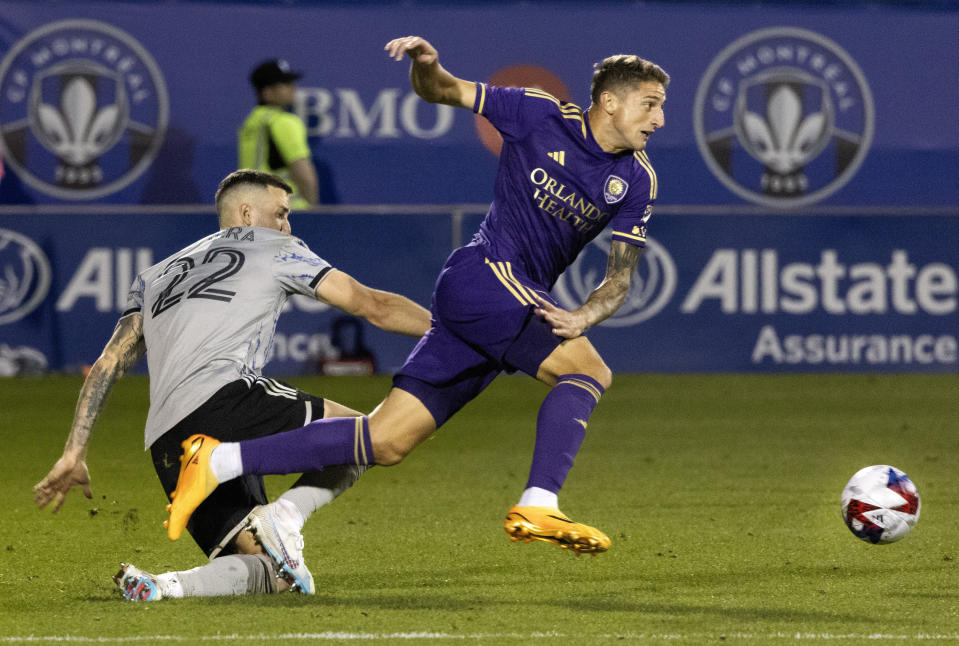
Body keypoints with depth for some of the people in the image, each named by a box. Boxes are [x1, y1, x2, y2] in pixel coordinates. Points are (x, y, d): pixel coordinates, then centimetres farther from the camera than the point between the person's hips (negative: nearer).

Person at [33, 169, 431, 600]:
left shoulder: (154, 277, 32)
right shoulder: (273, 248, 18)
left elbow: (108, 366, 22)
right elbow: (372, 306, 18)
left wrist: (73, 455, 21)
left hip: (166, 446, 6)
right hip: (226, 399, -6)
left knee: (271, 576, 9)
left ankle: (162, 586, -19)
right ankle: (284, 516, -15)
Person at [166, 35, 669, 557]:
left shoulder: (637, 182, 9)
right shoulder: (542, 115, -3)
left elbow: (619, 278, 8)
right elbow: (441, 91, 6)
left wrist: (581, 317, -14)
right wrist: (425, 65, -18)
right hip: (484, 274, -6)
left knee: (385, 443, -2)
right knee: (589, 372, -24)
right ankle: (537, 507, -33)